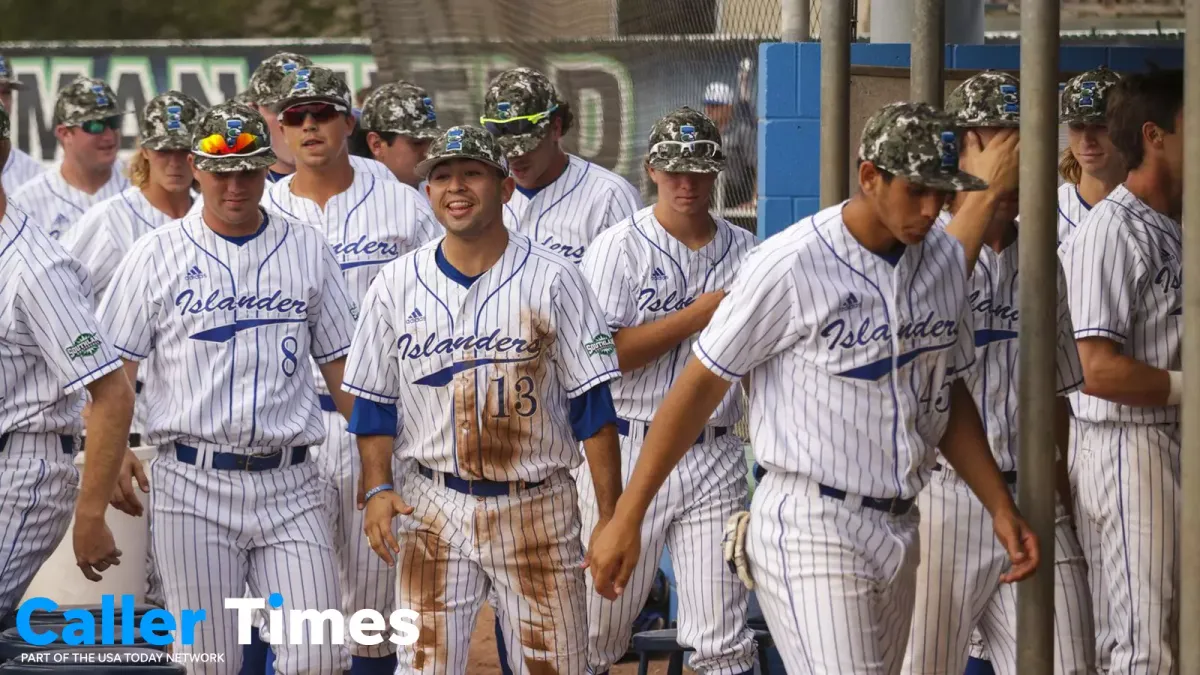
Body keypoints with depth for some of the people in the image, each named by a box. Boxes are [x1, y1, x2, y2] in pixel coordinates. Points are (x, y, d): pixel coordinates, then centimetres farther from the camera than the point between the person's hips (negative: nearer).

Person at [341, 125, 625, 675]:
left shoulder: (553, 280, -3)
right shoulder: (396, 285, 5)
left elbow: (593, 406, -3)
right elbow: (374, 402, 10)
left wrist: (610, 519, -7)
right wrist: (378, 489, -5)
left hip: (537, 510, -2)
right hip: (434, 509, 2)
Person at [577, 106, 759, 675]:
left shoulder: (745, 252, 10)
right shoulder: (619, 248, -3)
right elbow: (600, 354, -14)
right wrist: (694, 317, -14)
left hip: (715, 456, 3)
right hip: (629, 452, -3)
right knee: (598, 628, 3)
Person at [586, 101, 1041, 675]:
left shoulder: (945, 259, 7)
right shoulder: (789, 267, -13)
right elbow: (700, 388, -8)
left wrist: (1001, 509, 10)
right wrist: (625, 520, -7)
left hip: (897, 530, 7)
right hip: (811, 529, -7)